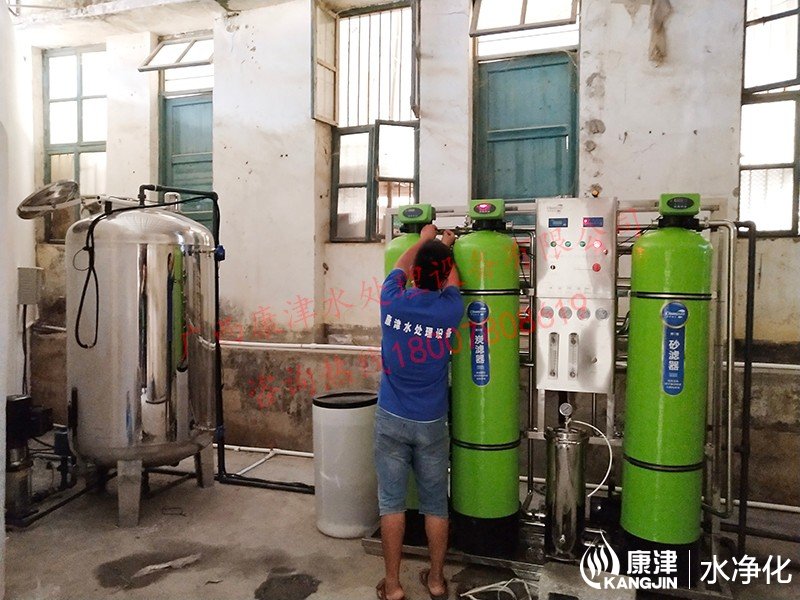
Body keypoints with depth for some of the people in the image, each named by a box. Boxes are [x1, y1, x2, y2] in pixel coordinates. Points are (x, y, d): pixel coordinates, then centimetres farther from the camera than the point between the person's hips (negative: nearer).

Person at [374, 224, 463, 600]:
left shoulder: (392, 302, -10)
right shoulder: (450, 310, -9)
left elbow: (399, 267, 12)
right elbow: (451, 282, 14)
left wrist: (423, 241, 30)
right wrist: (445, 247, 33)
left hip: (391, 419, 0)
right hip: (432, 423, 1)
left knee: (391, 502, 8)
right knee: (435, 504, 13)